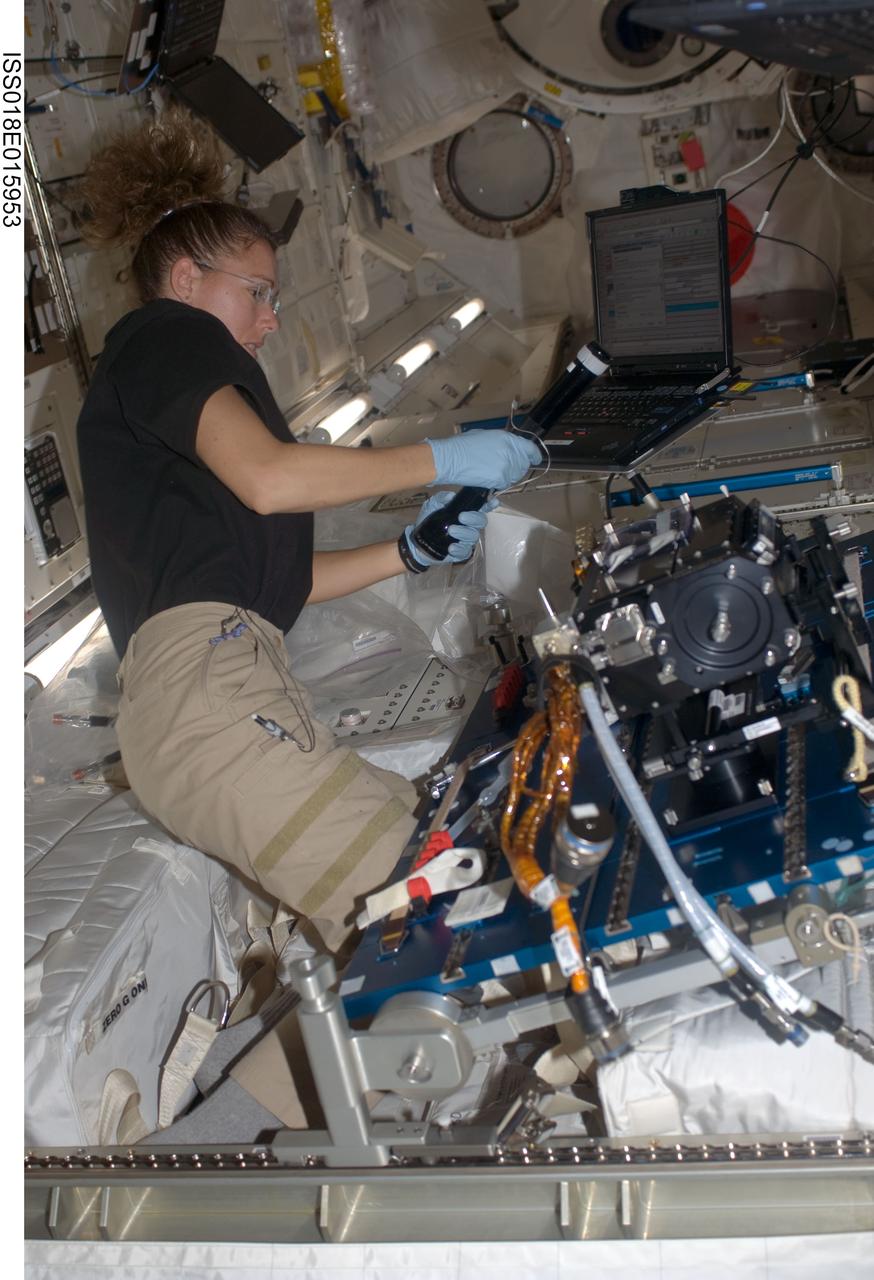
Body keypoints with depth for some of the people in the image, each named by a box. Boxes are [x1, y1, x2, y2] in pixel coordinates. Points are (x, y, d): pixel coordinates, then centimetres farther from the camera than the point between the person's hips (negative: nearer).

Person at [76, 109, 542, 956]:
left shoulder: (147, 392, 37)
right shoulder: (167, 334, 10)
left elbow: (271, 571, 29)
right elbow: (267, 478, -11)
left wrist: (408, 555, 20)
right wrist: (444, 459, -3)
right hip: (201, 667, -10)